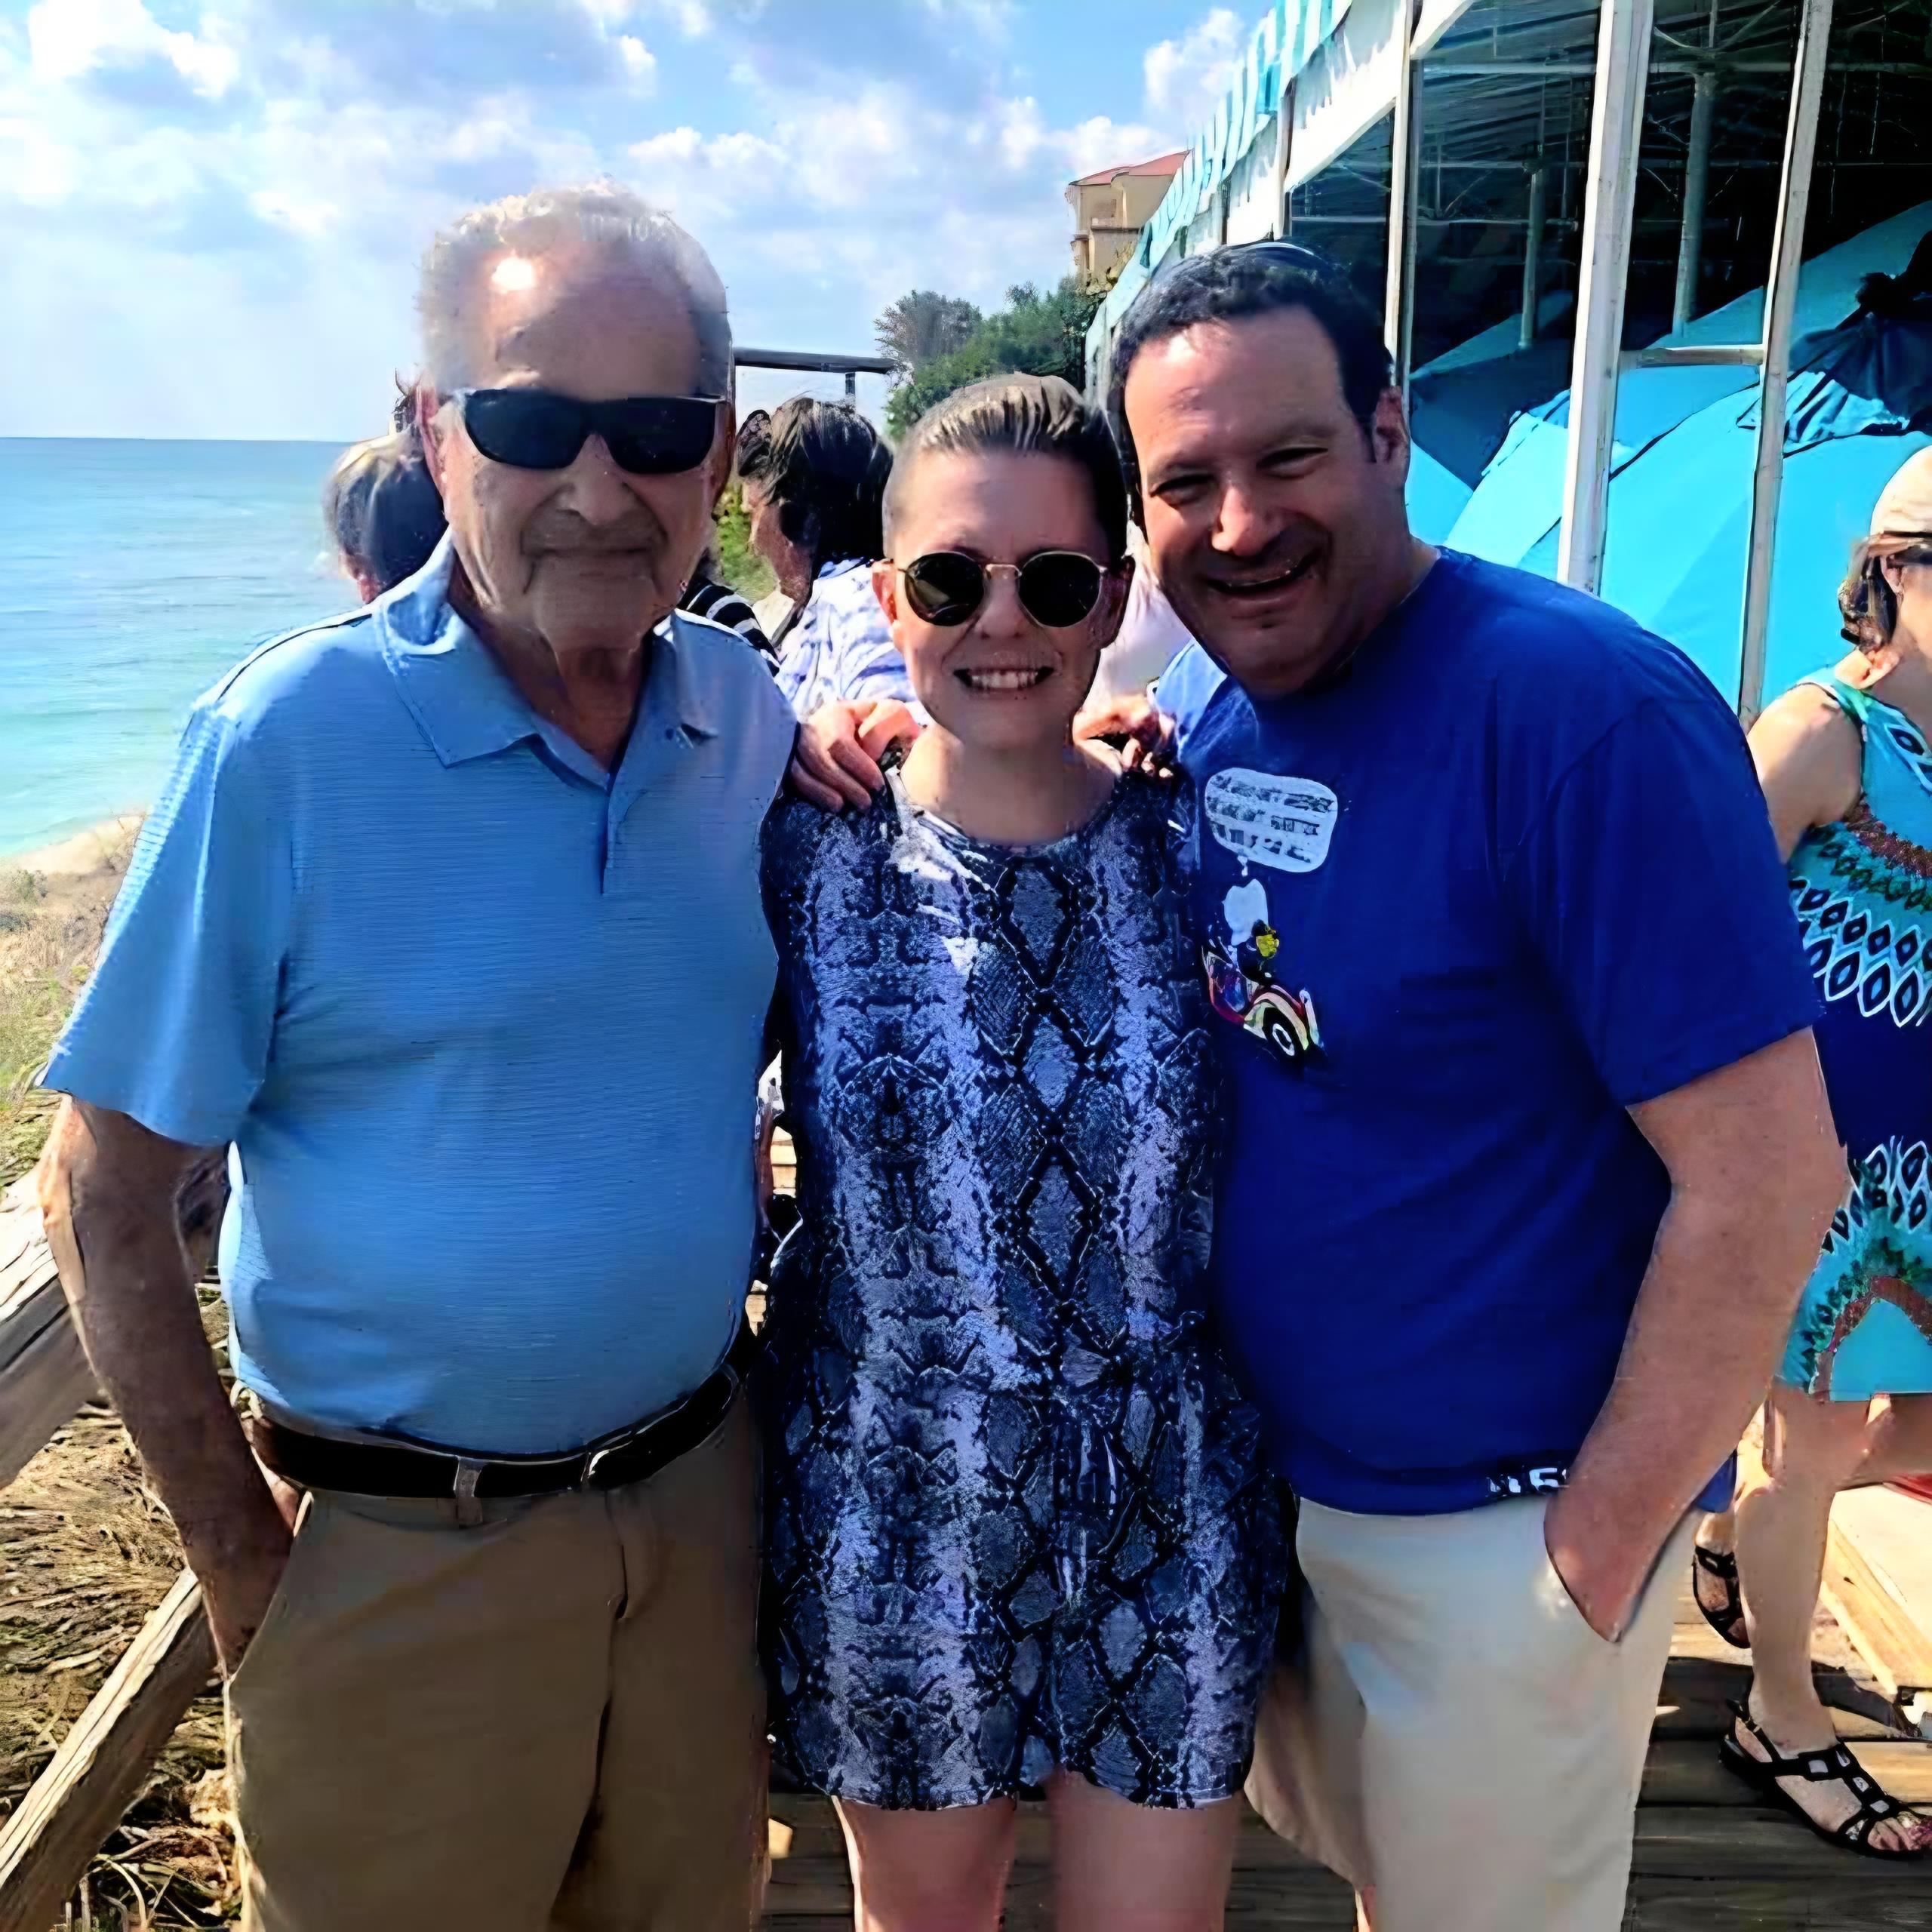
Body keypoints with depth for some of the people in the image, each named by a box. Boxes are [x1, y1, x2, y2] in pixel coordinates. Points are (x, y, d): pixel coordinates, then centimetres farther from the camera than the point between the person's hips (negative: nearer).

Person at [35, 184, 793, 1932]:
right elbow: (106, 1195, -11)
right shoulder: (285, 741, -16)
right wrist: (248, 1565, -9)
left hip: (701, 1492, 4)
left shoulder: (753, 719, -3)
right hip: (403, 1556, -4)